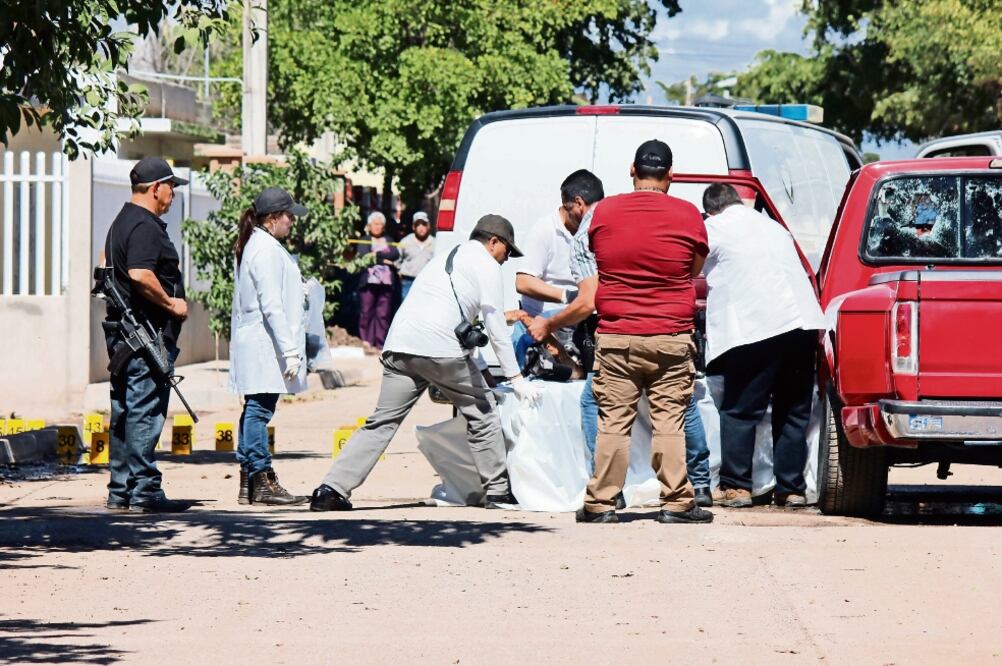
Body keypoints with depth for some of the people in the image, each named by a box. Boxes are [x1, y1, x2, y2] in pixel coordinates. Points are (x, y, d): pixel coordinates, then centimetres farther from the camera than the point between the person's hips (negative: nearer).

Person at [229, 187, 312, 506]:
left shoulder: (254, 246, 18)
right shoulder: (267, 250, -14)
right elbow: (272, 305, -19)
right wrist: (289, 349, -20)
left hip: (253, 343, 11)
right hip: (264, 345, -11)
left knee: (255, 411, 10)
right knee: (259, 410, -8)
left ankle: (248, 484, 12)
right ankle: (262, 482, -8)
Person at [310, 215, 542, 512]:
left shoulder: (443, 259, 31)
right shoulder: (486, 265, 7)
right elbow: (495, 326, 2)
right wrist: (516, 378, 4)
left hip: (400, 345, 7)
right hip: (441, 348, -7)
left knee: (381, 422, 3)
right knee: (482, 413, 10)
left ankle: (332, 489, -9)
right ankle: (497, 491, 15)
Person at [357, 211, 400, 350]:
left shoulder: (388, 240, 19)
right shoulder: (365, 240, 9)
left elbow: (396, 254, 2)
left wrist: (378, 255, -8)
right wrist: (385, 259, -6)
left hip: (386, 282, 2)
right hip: (369, 281, -2)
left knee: (383, 315, -2)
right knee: (366, 313, -5)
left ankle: (380, 343, 1)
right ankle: (366, 342, 0)